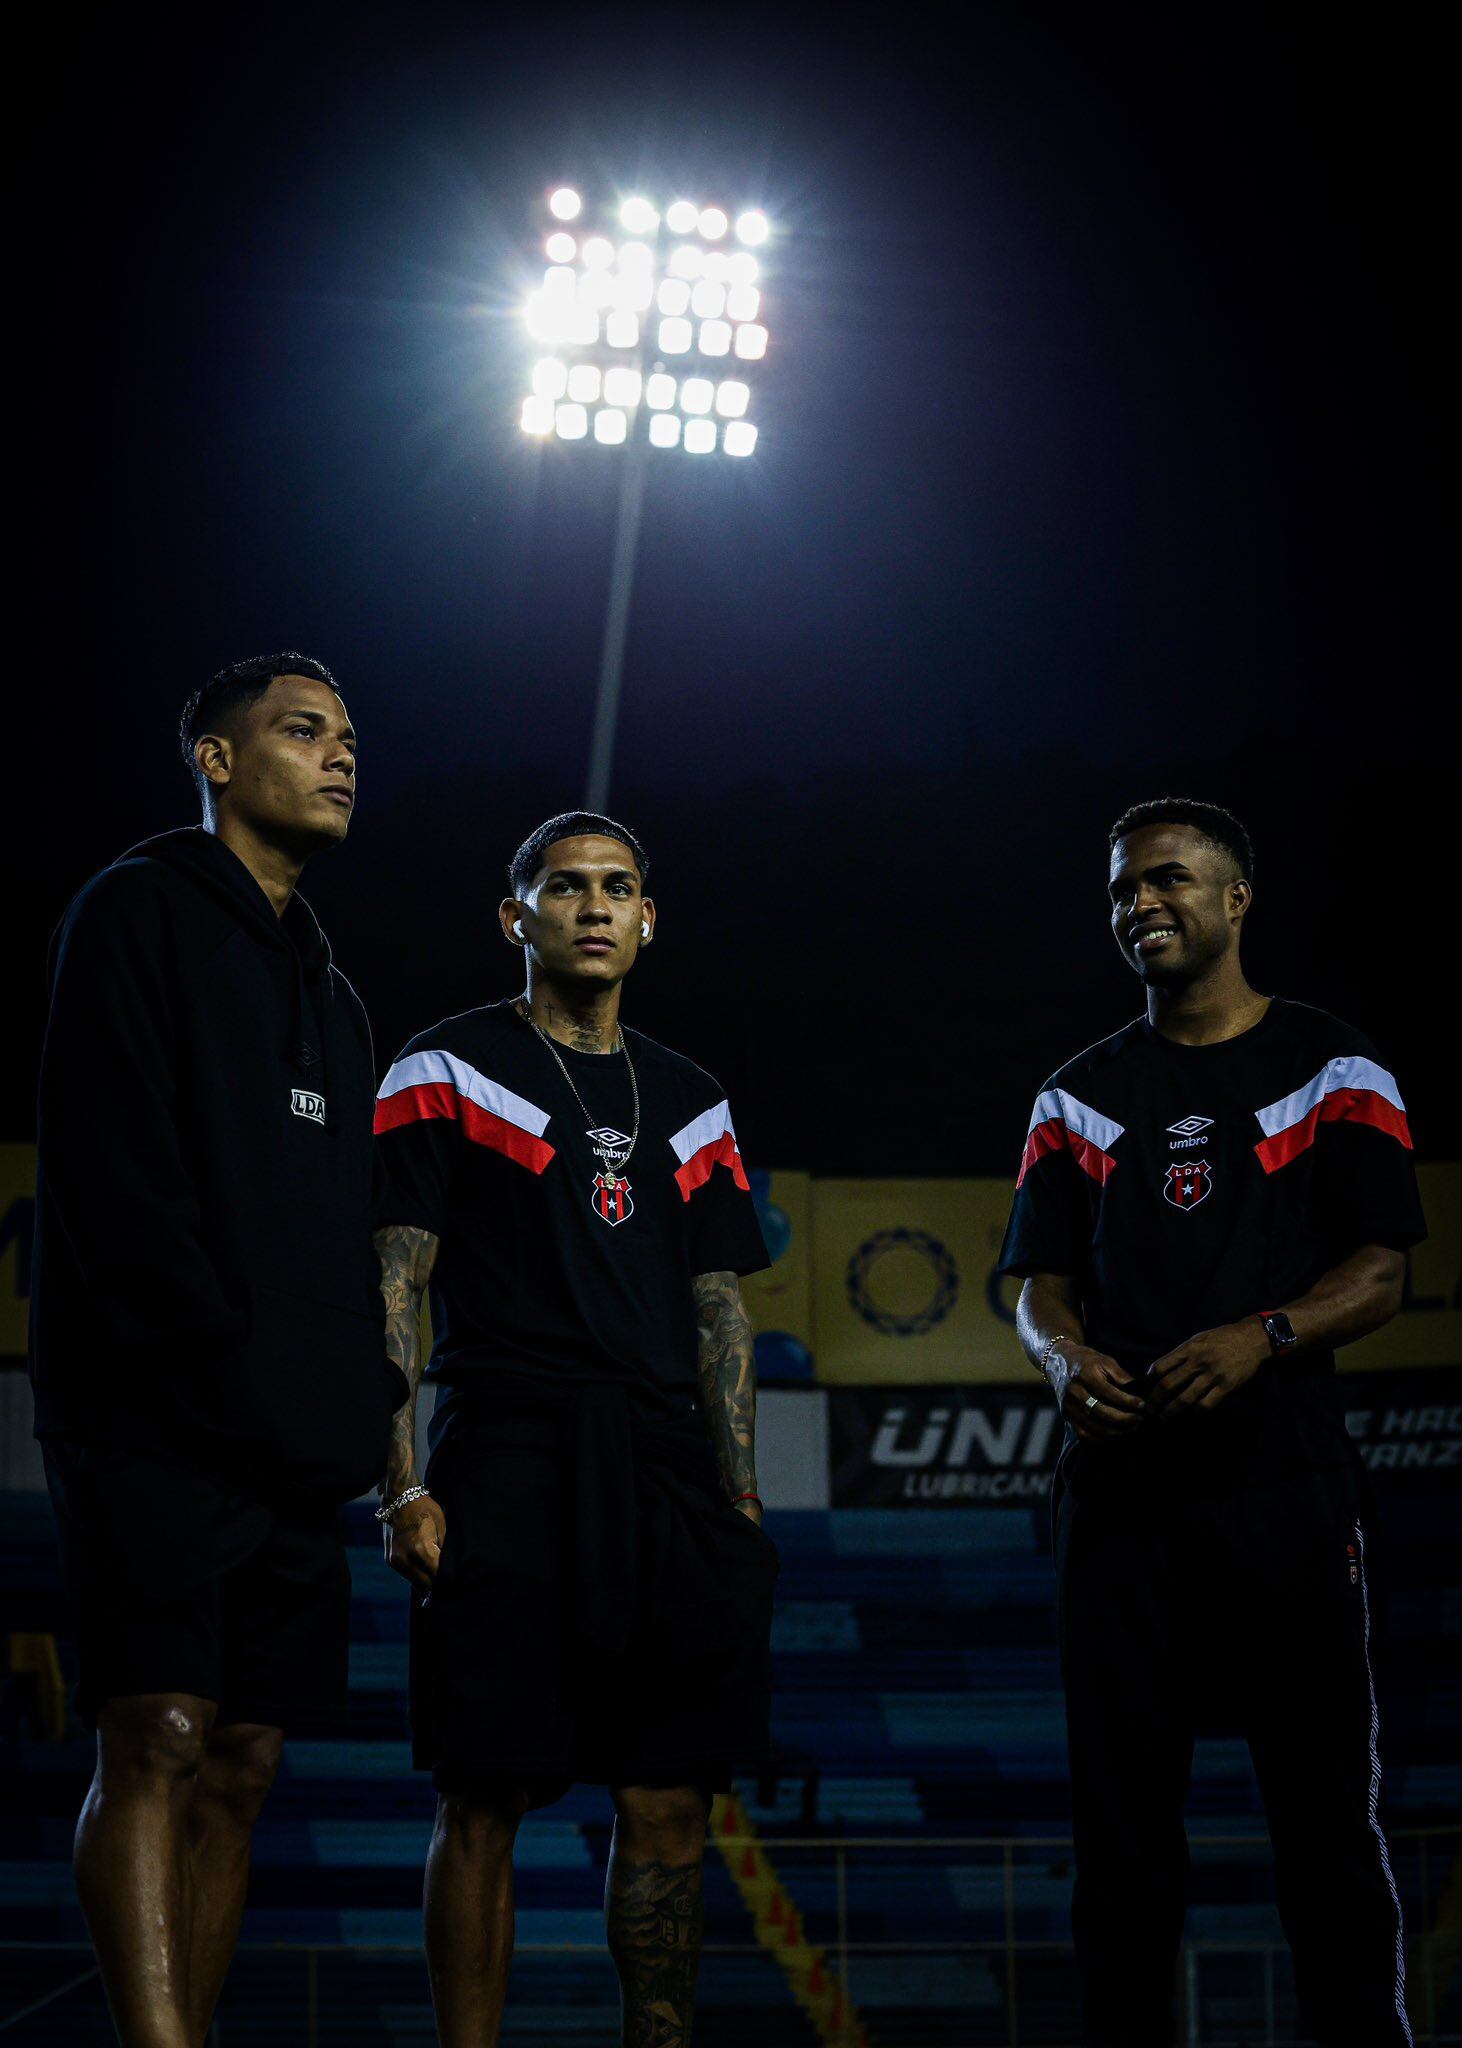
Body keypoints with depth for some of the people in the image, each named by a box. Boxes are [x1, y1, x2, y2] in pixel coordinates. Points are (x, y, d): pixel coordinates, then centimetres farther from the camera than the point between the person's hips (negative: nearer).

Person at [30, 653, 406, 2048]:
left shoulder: (326, 990, 26)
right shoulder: (141, 914, 2)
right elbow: (114, 1171, -10)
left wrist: (366, 1387, 9)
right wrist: (221, 1360, -17)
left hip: (294, 1447, 8)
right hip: (158, 1422, -8)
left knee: (239, 1767, 3)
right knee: (158, 1738, -16)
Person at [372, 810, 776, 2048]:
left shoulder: (690, 1105, 19)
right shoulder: (450, 1073, 4)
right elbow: (391, 1285, -2)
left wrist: (742, 1504, 9)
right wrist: (402, 1484, -11)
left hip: (663, 1470, 5)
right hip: (504, 1466, -4)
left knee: (671, 1800, 3)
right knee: (484, 1798, -4)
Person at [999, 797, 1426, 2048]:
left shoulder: (1333, 1070, 6)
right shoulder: (1080, 1096, 17)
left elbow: (1381, 1271, -1)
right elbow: (1040, 1276, 12)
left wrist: (1264, 1335, -19)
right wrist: (1067, 1355, -12)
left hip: (1288, 1483, -3)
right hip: (1122, 1484, 3)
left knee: (1326, 1809, -2)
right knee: (1121, 1812, 4)